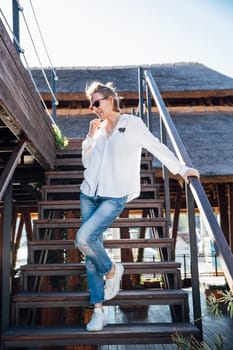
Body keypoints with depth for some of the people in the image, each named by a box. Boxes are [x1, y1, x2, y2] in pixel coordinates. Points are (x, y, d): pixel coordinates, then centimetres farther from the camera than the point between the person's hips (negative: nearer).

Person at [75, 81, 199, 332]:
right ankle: (98, 310, 14)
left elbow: (157, 147, 0)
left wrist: (181, 169, -2)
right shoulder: (98, 128, 13)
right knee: (91, 253, 4)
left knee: (84, 237, -24)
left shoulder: (132, 124, -1)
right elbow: (86, 162, 15)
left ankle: (111, 270, 6)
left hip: (114, 198, -6)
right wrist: (91, 136, 4)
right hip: (89, 195, 6)